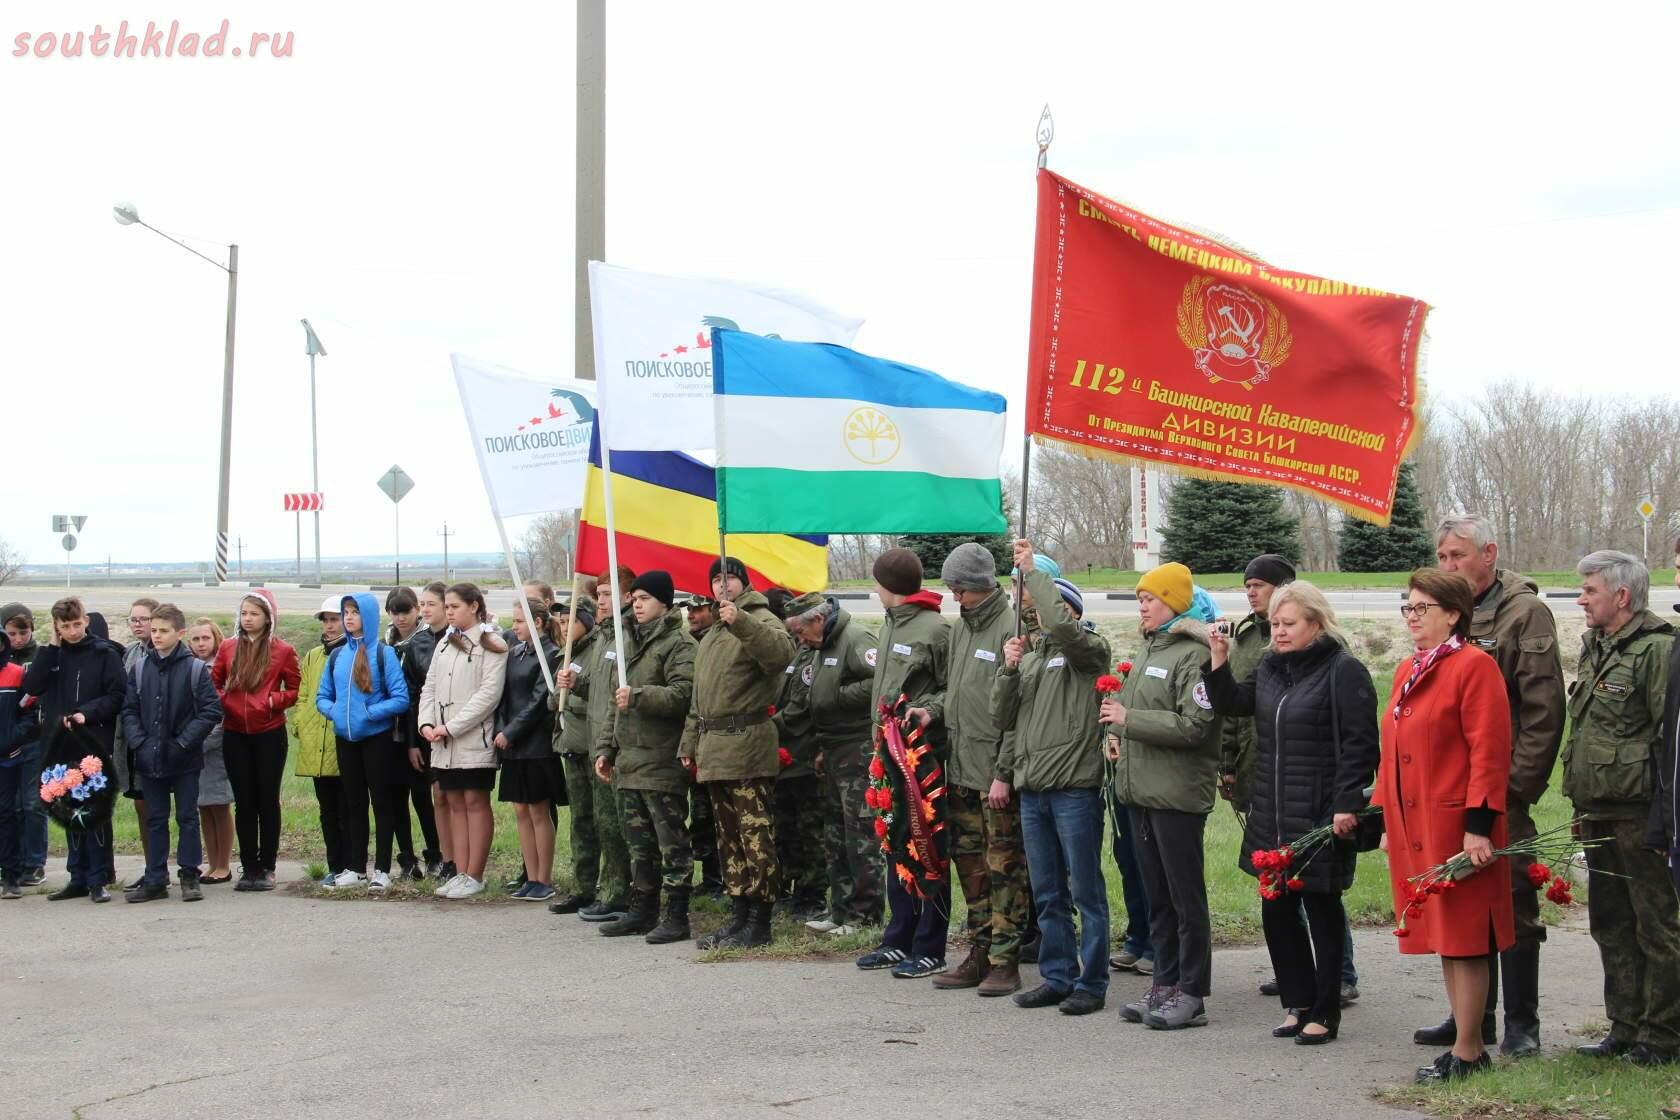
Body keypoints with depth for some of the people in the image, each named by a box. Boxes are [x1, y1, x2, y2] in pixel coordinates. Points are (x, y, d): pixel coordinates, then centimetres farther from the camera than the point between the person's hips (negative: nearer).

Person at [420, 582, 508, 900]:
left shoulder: (491, 646, -6)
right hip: (444, 742, 7)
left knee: (475, 802, -3)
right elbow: (429, 687, 15)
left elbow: (489, 694, -13)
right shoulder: (444, 645, 16)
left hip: (474, 739, -7)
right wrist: (427, 723, -3)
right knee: (455, 804, 7)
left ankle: (474, 876, 0)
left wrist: (451, 727, -16)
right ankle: (461, 874, 11)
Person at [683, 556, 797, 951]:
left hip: (748, 748, -9)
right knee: (729, 838, 13)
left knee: (756, 836, -6)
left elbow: (782, 652, -28)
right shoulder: (711, 636, 23)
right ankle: (738, 915, 20)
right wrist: (689, 744, 23)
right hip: (714, 751, 9)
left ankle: (759, 922, -3)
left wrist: (741, 621, -38)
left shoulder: (760, 620, -4)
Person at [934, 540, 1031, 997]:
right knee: (970, 864, 12)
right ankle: (979, 954, 20)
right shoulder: (959, 626, 13)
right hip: (961, 768, 8)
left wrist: (1004, 772, -17)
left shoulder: (1012, 629, -13)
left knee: (1004, 865, -2)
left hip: (997, 771, -8)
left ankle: (1005, 960, 4)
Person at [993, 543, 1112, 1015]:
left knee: (1085, 892, -1)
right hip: (1031, 788, 7)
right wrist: (1008, 669, -1)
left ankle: (1091, 983, 5)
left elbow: (1063, 626, -26)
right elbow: (1004, 717, 15)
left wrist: (1032, 571, -15)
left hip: (1075, 787, -7)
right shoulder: (1029, 653, 17)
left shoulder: (1088, 649, -3)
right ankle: (1057, 977, 20)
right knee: (1047, 894, 12)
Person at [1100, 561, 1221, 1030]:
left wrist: (1128, 720, -17)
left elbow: (1194, 726, -21)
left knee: (1186, 895, -2)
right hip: (1141, 789, 9)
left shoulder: (1195, 654, -13)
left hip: (1178, 793, -9)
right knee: (1157, 895, 14)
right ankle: (1166, 985, 22)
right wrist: (1119, 734, 8)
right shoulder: (1151, 649, 16)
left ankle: (1191, 994, 4)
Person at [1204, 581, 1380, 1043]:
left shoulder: (1344, 671, -11)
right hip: (1272, 816, 7)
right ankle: (1298, 1003, 24)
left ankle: (1325, 1013, 14)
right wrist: (1219, 660, 3)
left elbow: (1360, 745, -15)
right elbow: (1233, 704, 17)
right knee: (1277, 909, 11)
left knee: (1322, 909, 3)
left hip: (1322, 815, -7)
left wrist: (1346, 806, -20)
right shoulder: (1270, 667, 13)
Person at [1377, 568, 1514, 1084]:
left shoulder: (1474, 666, -11)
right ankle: (1465, 1043, 21)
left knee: (1464, 939, -2)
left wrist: (1478, 824, -19)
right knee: (1444, 939, 13)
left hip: (1454, 824, -9)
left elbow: (1489, 751, -15)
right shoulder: (1407, 671, 16)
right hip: (1414, 827, 9)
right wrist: (1387, 820, 17)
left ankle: (1467, 1051, 6)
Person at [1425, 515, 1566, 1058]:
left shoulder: (1524, 612, -8)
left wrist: (1520, 783, -16)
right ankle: (1473, 1015, 22)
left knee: (1512, 904, -1)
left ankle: (1521, 1023, 7)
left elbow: (1543, 708, -12)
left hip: (1502, 789, -7)